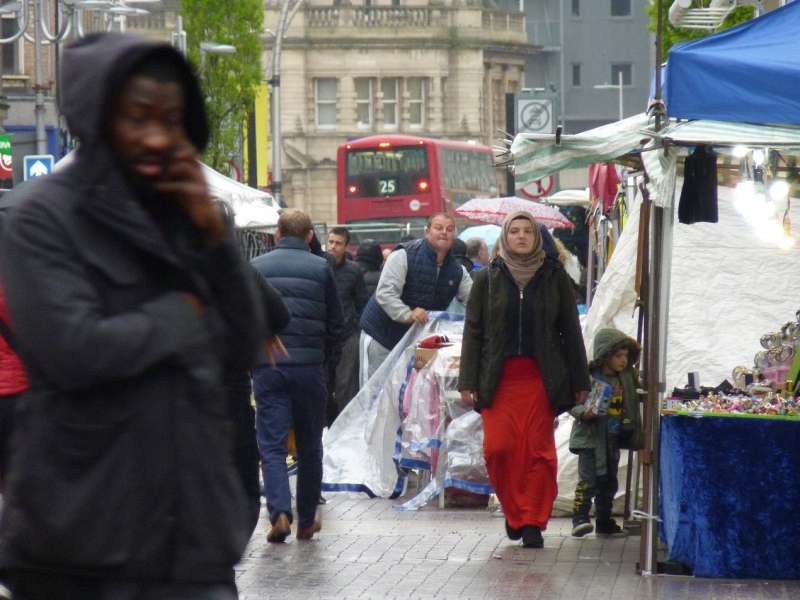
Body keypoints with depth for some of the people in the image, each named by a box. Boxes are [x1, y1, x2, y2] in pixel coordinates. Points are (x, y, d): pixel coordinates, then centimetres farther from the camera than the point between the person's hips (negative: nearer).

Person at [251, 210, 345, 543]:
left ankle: (280, 512, -19)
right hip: (309, 366, 0)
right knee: (309, 446, 13)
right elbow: (336, 325, 4)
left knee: (271, 444, 0)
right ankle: (307, 520, 18)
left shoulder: (256, 268, 2)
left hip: (267, 368, 0)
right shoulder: (320, 269, 0)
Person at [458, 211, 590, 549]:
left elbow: (571, 331, 9)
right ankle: (514, 512, 12)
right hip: (498, 378, 0)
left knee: (538, 450, -4)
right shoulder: (488, 279, 7)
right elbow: (473, 332, 7)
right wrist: (468, 382, 0)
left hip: (541, 378, 0)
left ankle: (532, 522, 5)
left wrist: (579, 382, 5)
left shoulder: (554, 277, 7)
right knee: (498, 447, -9)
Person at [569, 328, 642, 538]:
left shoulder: (626, 377, 7)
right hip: (590, 436, -7)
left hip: (613, 438, 7)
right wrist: (585, 412, -31)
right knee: (588, 479, -13)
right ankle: (580, 518, -12)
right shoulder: (589, 377, -13)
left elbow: (632, 402, 20)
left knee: (609, 481, 13)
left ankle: (604, 521, 23)